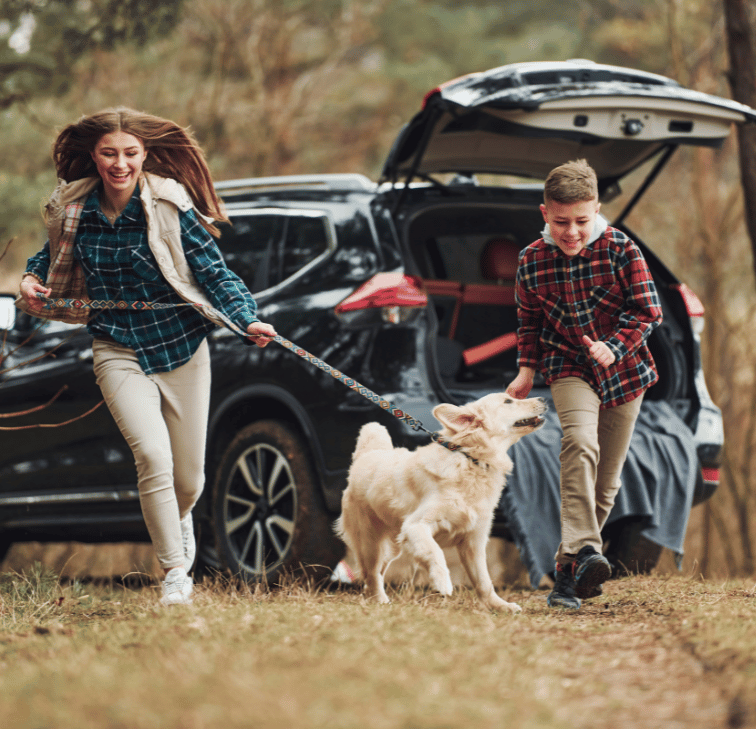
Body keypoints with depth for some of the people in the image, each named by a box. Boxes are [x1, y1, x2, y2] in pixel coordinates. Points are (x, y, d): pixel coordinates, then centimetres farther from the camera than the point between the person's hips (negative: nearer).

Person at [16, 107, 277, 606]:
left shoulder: (170, 206, -11)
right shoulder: (73, 210, -3)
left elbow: (214, 272, -8)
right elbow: (53, 256, 19)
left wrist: (247, 320, -23)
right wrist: (32, 278, -1)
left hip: (181, 346, 0)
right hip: (120, 352, 0)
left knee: (189, 477, 8)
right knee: (153, 455, -22)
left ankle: (177, 519, 47)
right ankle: (175, 573, -8)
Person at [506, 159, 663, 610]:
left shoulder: (621, 250, -11)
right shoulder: (532, 262, -4)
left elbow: (647, 310, -8)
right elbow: (529, 321, 12)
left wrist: (613, 346, -21)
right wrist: (527, 368, 4)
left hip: (624, 370, 1)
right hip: (569, 367, -1)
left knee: (607, 478, 4)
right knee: (580, 443, -30)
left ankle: (569, 572, 15)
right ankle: (585, 548, -40)